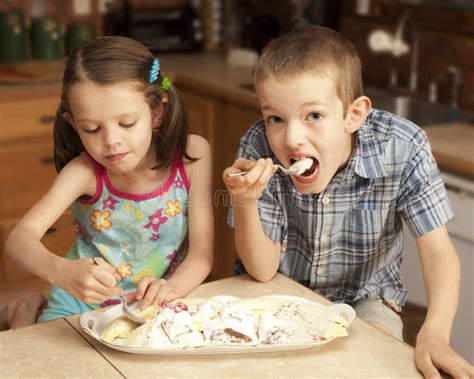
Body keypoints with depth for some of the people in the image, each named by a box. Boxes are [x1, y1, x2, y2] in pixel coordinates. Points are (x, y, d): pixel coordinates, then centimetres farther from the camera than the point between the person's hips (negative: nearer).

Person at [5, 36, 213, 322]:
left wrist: (172, 288, -32)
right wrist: (61, 271, -45)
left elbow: (202, 250, -12)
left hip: (157, 306, 3)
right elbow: (20, 238, -25)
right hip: (83, 304, -2)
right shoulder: (86, 171, -15)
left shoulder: (192, 155, -13)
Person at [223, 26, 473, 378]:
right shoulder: (258, 148, -24)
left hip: (365, 298, 0)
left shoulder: (402, 147, -26)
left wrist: (434, 336, -42)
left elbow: (438, 252, -23)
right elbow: (263, 269, -17)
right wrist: (245, 203, -37)